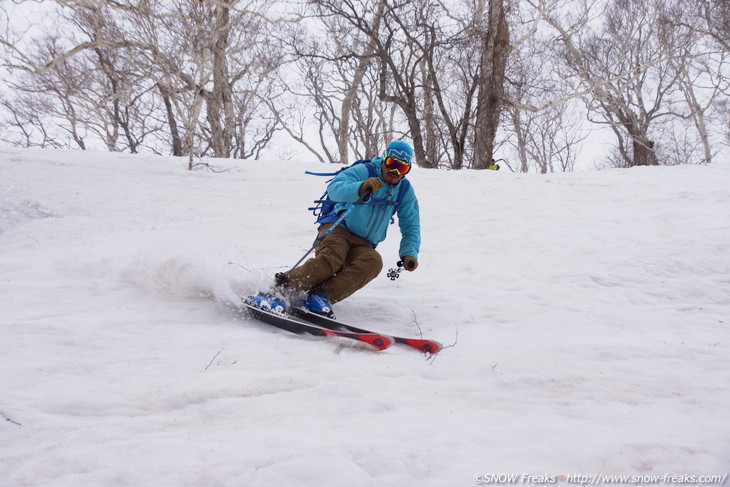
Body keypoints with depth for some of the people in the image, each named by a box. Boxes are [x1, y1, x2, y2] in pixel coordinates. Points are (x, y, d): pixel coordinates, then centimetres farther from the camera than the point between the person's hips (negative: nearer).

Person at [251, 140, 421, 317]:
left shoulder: (405, 191, 8)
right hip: (338, 229, -4)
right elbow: (334, 189, -24)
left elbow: (411, 227, 14)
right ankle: (278, 291, -43)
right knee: (332, 257, -36)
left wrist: (409, 254, -6)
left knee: (374, 261, -31)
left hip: (362, 245, 4)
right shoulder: (363, 171, -7)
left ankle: (321, 296, -42)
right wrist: (360, 188, -43)